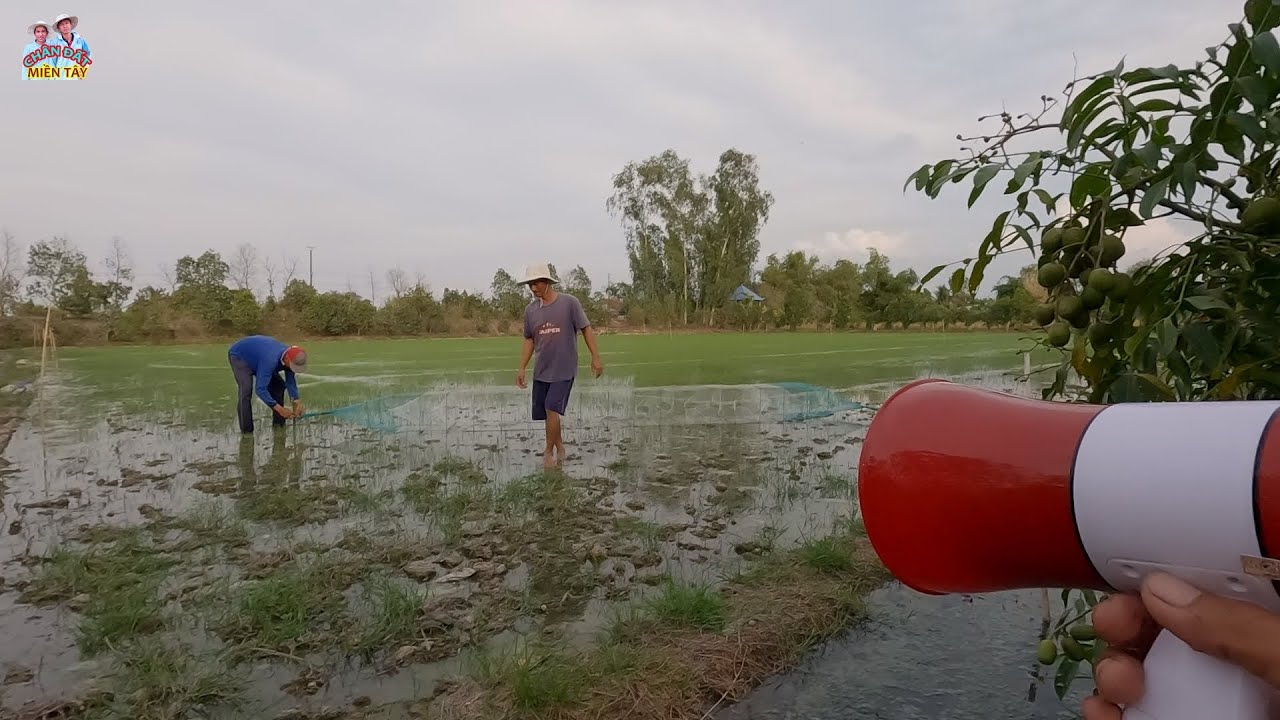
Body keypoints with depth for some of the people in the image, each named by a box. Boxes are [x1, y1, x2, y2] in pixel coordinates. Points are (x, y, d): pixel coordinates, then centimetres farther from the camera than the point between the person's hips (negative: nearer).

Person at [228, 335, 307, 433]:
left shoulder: (290, 356, -21)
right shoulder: (270, 360, -44)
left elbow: (291, 381, -9)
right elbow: (260, 389, -44)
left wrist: (297, 402, -21)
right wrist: (280, 409, -44)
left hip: (256, 355, 7)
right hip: (239, 355, -7)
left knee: (278, 385, 1)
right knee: (246, 390, -25)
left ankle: (278, 422, 12)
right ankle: (246, 430, -17)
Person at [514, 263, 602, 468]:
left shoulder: (569, 302, -8)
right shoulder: (531, 310, 5)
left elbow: (586, 329, -5)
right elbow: (529, 340, 13)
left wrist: (596, 358, -10)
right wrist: (521, 368, 9)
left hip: (564, 369, -5)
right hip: (541, 370, 5)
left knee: (552, 407, -14)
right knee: (547, 412, 8)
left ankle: (549, 452, -1)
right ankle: (560, 449, 26)